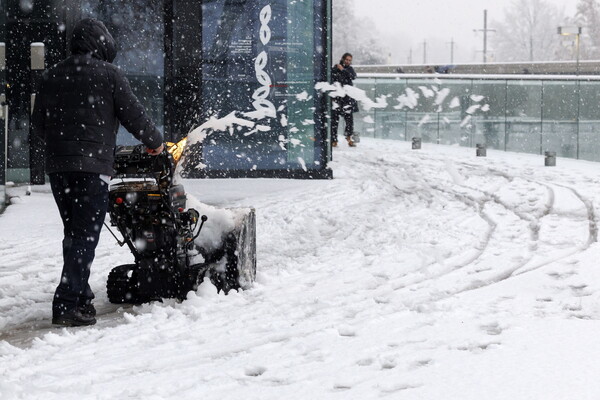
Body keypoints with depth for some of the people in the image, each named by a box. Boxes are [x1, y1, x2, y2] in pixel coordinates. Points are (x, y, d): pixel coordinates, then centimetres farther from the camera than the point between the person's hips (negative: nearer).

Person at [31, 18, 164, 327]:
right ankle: (67, 305, -13)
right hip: (92, 165, -6)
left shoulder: (51, 77, 14)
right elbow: (133, 115, -1)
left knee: (74, 233, 16)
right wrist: (155, 142, 15)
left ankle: (81, 297, 19)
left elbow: (38, 127, 17)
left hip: (57, 166, 6)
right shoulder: (108, 74, -3)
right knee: (85, 235, -6)